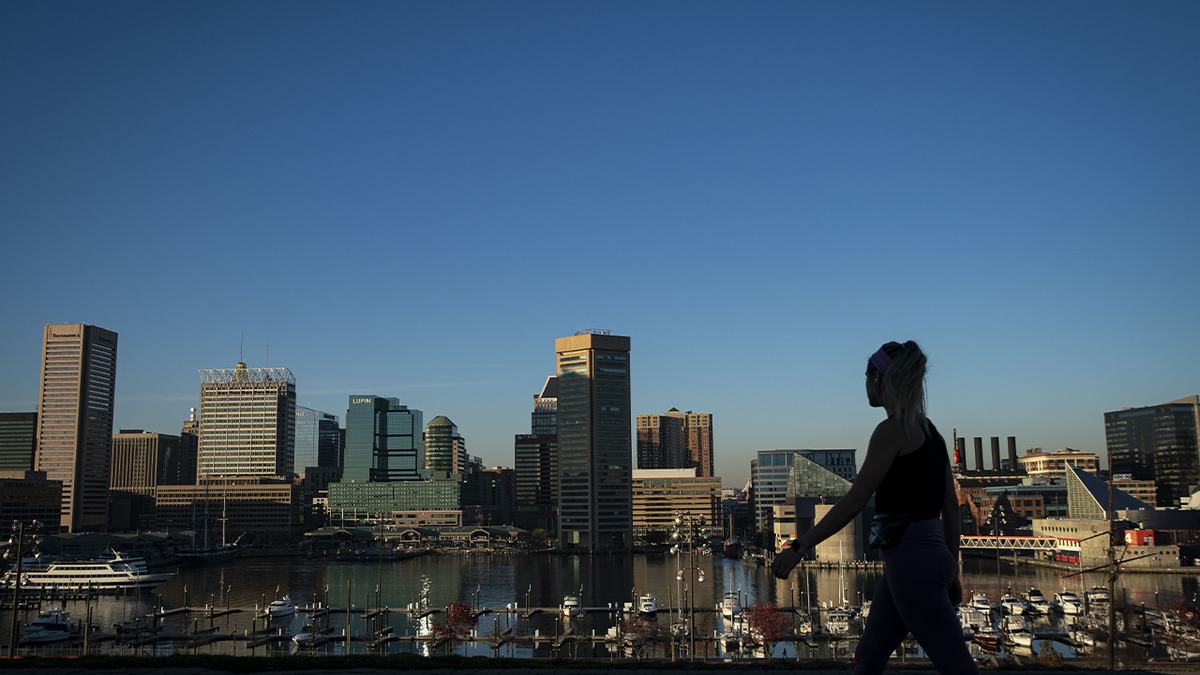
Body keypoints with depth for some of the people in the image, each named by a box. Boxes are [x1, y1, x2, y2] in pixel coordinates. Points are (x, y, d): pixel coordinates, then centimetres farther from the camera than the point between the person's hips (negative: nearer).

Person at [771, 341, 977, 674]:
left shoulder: (892, 430, -13)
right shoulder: (929, 431, 13)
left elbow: (854, 501, -18)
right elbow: (951, 507, 15)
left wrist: (799, 547, -15)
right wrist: (951, 571, 21)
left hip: (910, 560, -10)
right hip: (930, 552, 10)